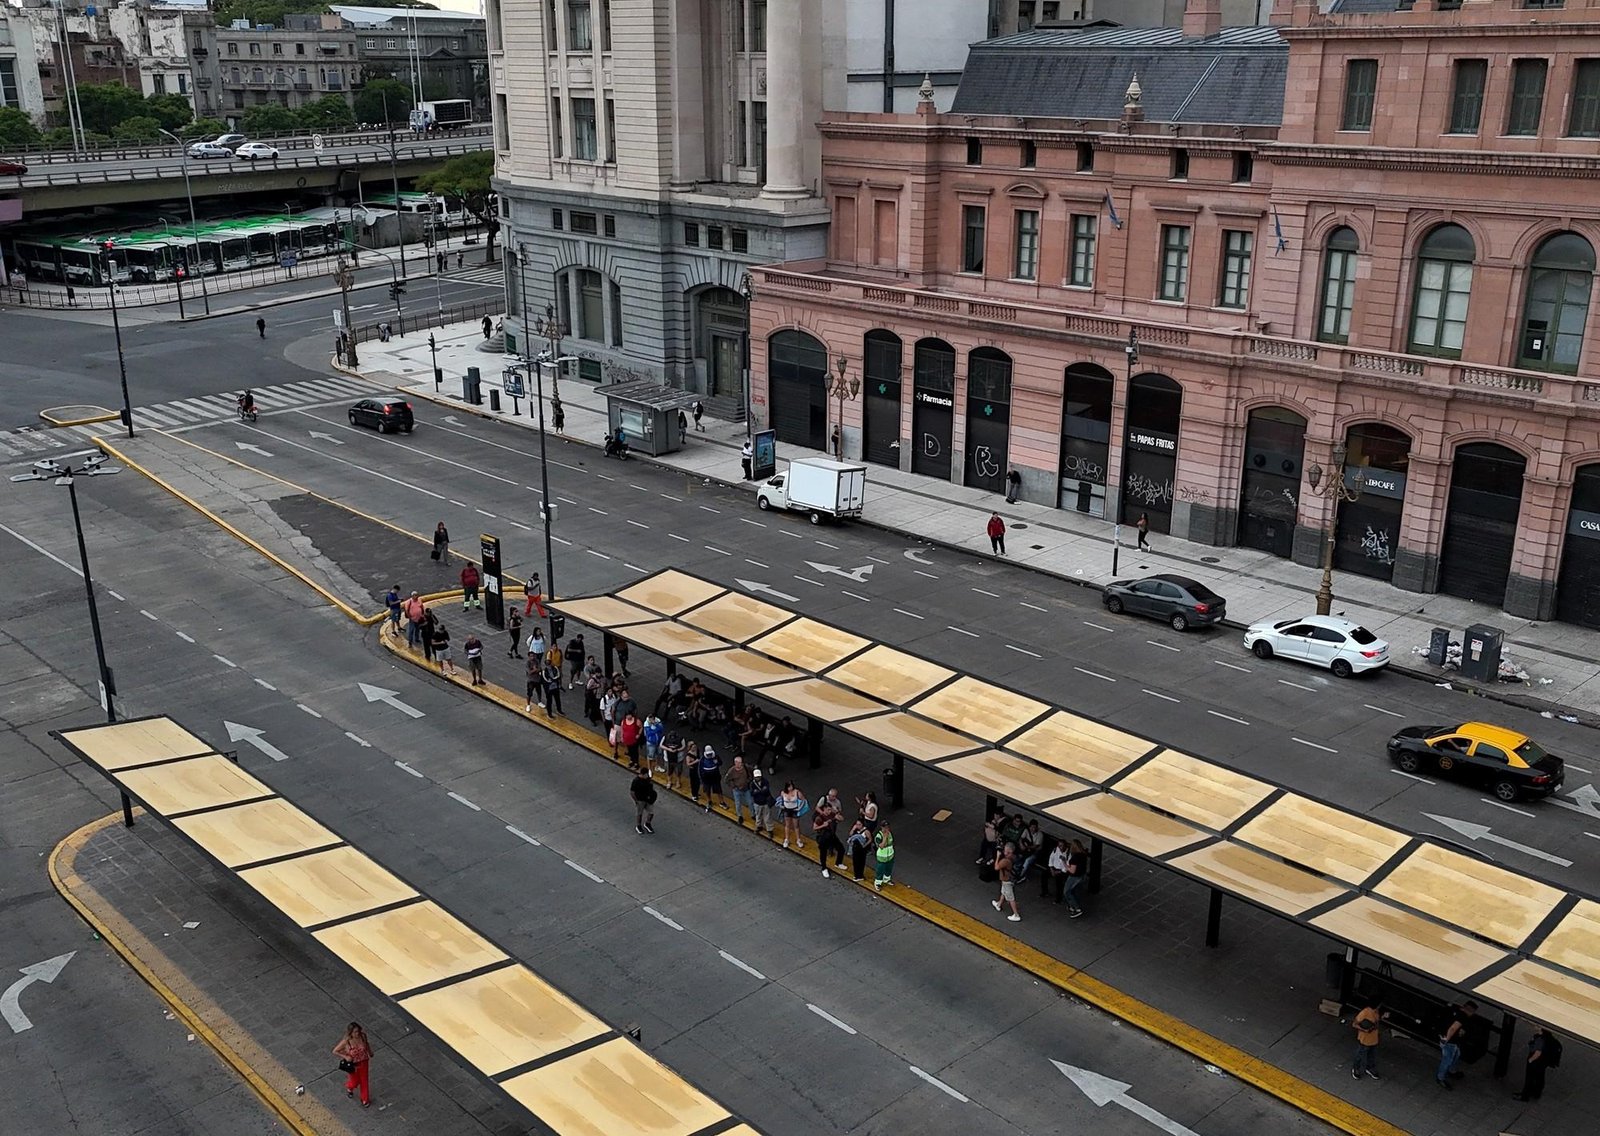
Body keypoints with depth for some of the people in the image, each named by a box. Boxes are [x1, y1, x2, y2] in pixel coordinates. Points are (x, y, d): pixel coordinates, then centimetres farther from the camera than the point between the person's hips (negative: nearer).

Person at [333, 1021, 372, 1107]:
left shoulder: (363, 1036, -21)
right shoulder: (346, 1041, -31)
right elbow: (334, 1052, -18)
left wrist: (370, 1054, 11)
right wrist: (345, 1057, -26)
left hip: (363, 1062, 2)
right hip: (353, 1065, -2)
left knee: (364, 1081, 19)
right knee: (355, 1082, 21)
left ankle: (365, 1100, 43)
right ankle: (349, 1088, 59)